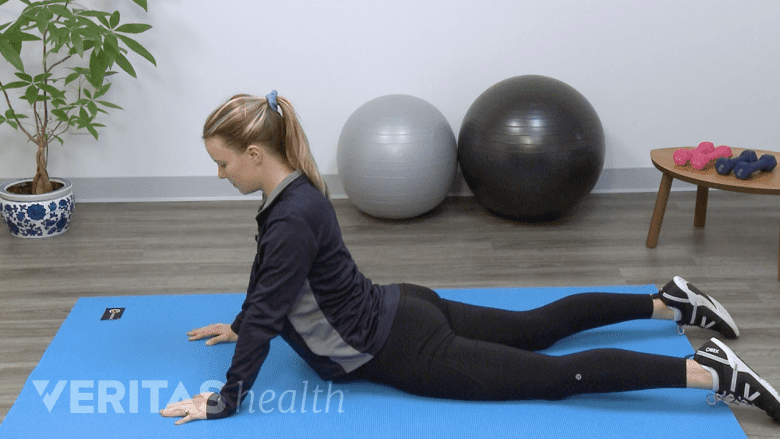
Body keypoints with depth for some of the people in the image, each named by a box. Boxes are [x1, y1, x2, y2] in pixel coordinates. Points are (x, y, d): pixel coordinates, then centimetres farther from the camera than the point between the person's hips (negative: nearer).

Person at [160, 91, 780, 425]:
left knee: (555, 375, -6)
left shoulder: (292, 219, -28)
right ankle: (666, 302, 31)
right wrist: (239, 326, 25)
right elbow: (267, 288, 19)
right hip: (402, 312, 9)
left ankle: (709, 372, -7)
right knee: (538, 328, 22)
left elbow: (266, 315, -26)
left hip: (404, 352, -9)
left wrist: (224, 402, -19)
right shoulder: (293, 190, 2)